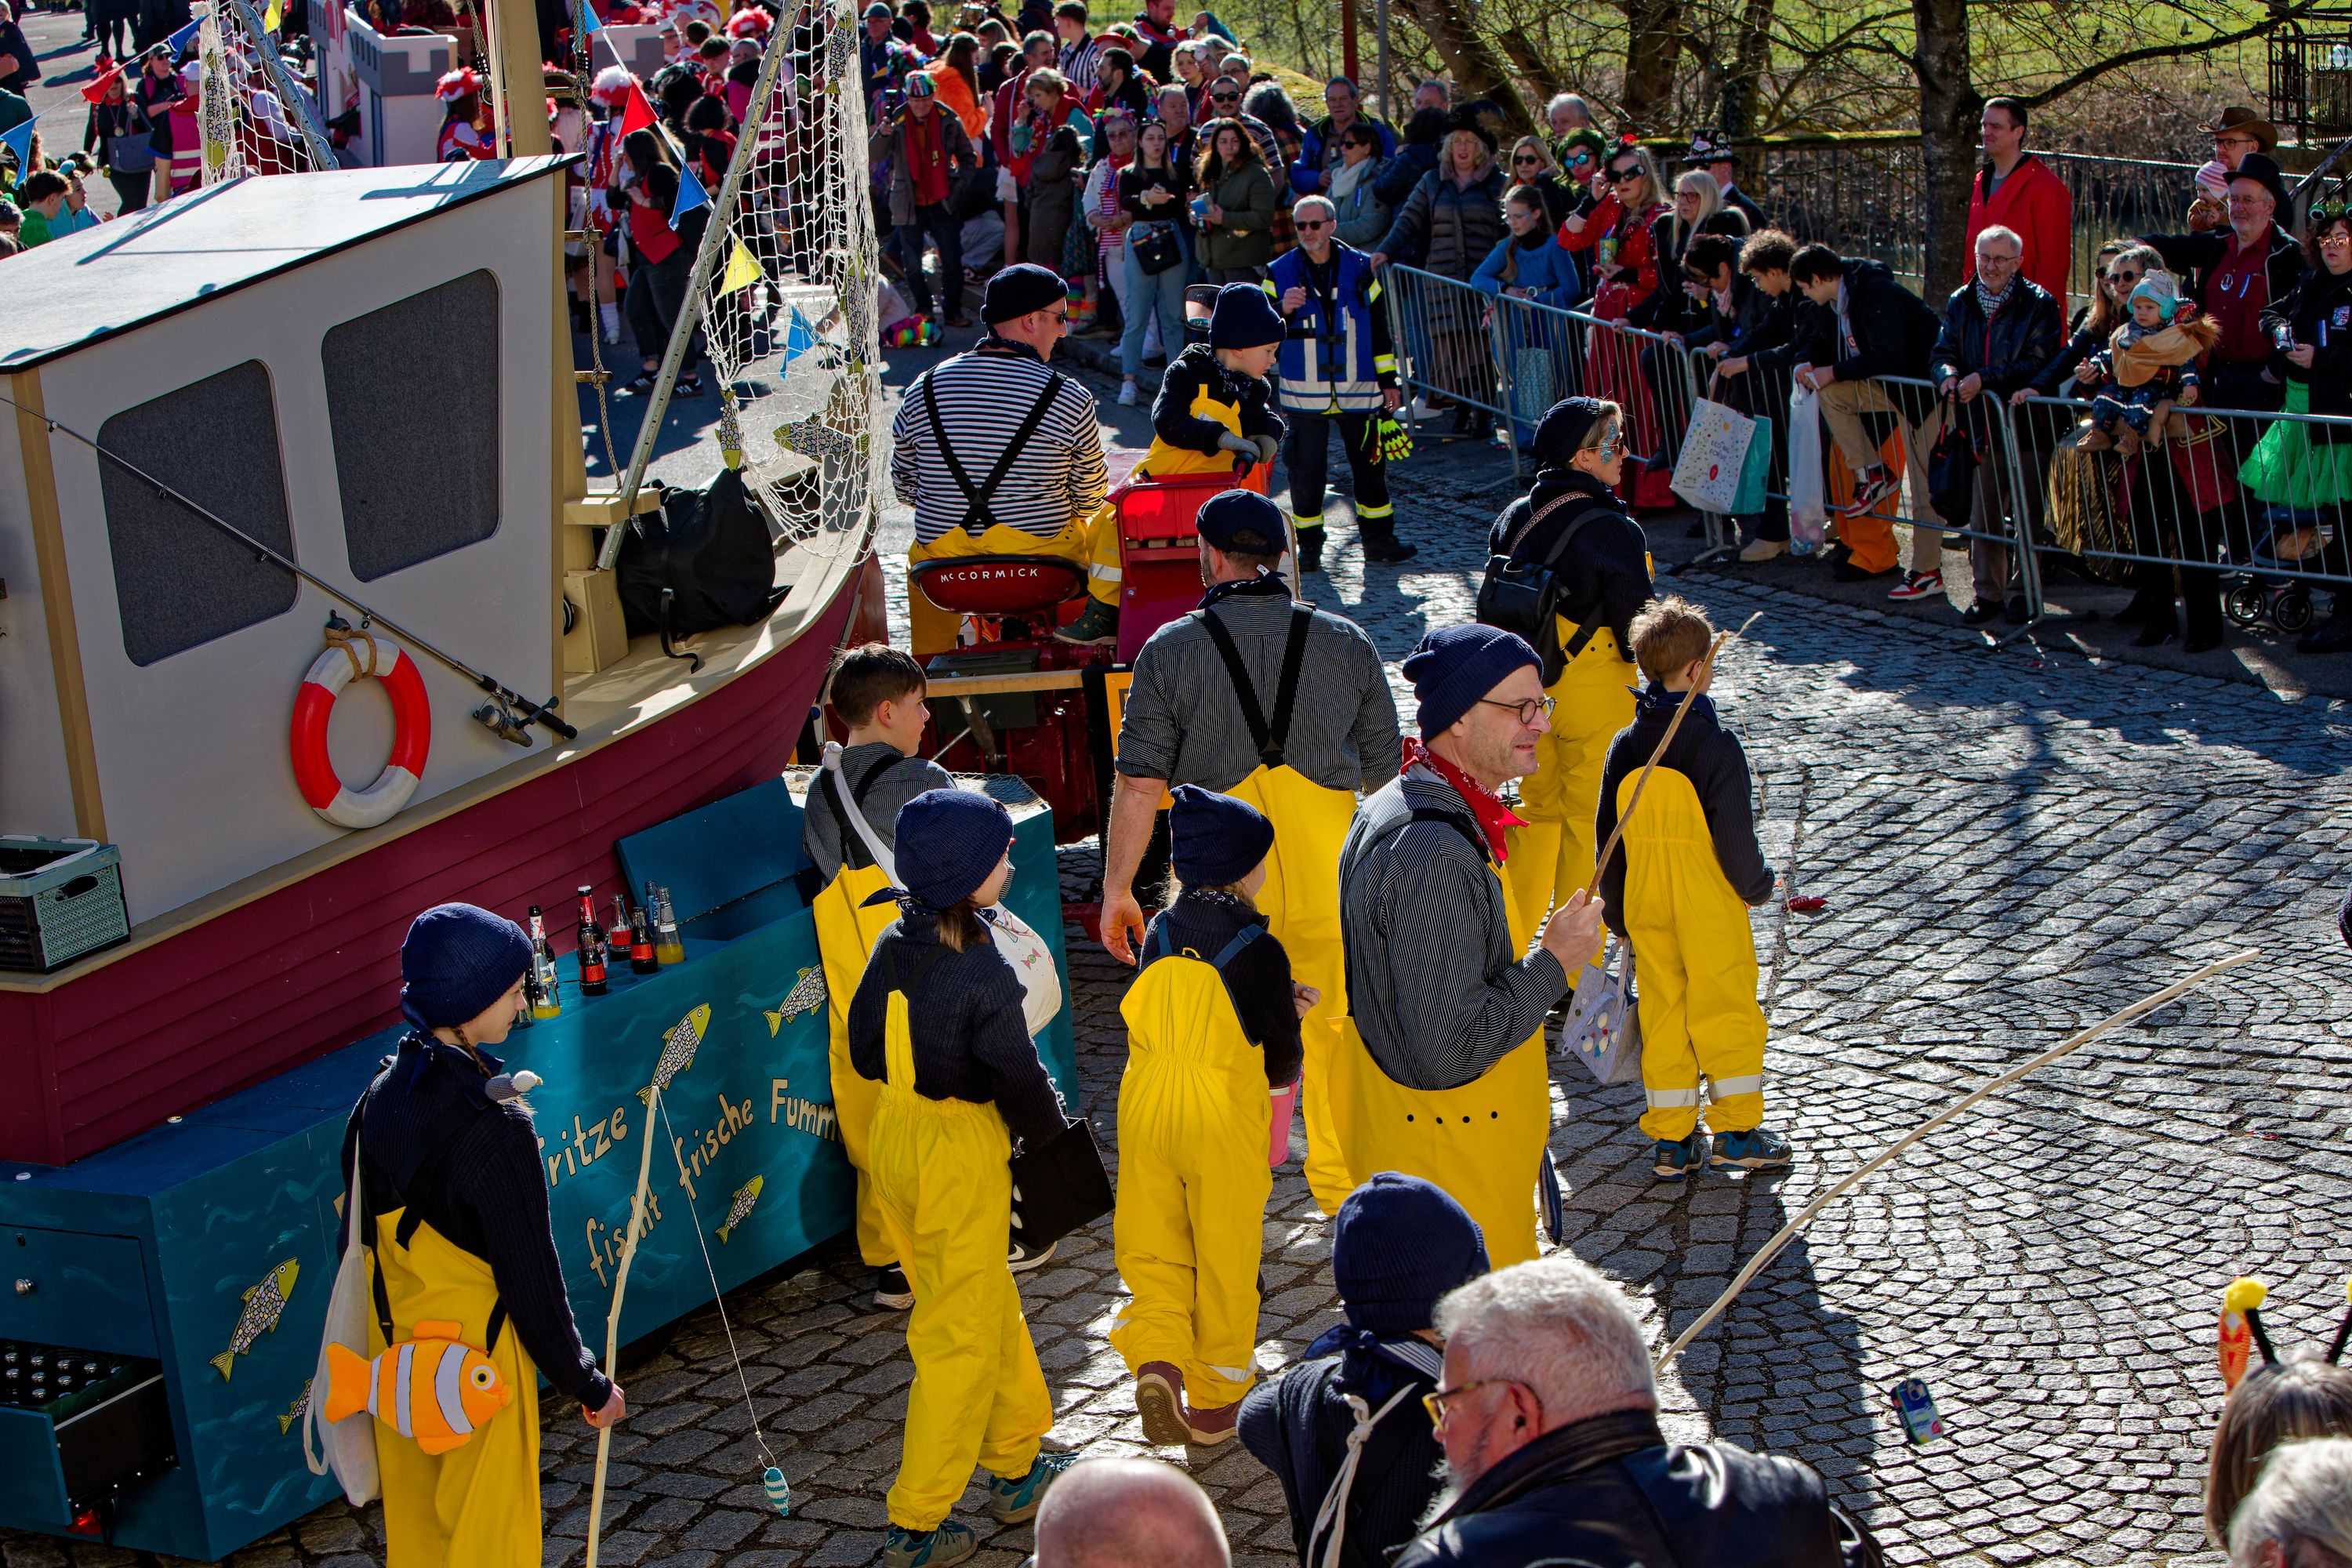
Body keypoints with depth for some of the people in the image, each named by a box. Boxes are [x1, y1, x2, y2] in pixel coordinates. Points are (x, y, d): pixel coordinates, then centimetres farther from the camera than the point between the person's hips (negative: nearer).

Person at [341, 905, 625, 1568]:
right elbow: (530, 1274, -19)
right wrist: (588, 1385, -7)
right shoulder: (493, 1126, -24)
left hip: (396, 1357, 7)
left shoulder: (380, 1100, -2)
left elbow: (356, 1240, 6)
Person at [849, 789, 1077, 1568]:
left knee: (988, 1303, 23)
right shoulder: (981, 972, -24)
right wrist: (1052, 1134, 2)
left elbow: (865, 1051, 8)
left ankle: (1017, 1466, 38)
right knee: (961, 1336, 5)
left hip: (893, 1135, 7)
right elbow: (1019, 1079, -16)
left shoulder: (893, 945, -2)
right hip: (961, 1154, -7)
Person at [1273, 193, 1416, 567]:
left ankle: (1378, 540, 19)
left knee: (1370, 465, 7)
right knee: (1306, 471, 0)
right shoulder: (1281, 273, 1)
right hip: (1304, 393, -1)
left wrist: (1387, 379, 11)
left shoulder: (1359, 268, 5)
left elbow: (1379, 326, 12)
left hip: (1358, 391, 1)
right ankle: (1309, 546, 11)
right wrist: (1282, 310, -22)